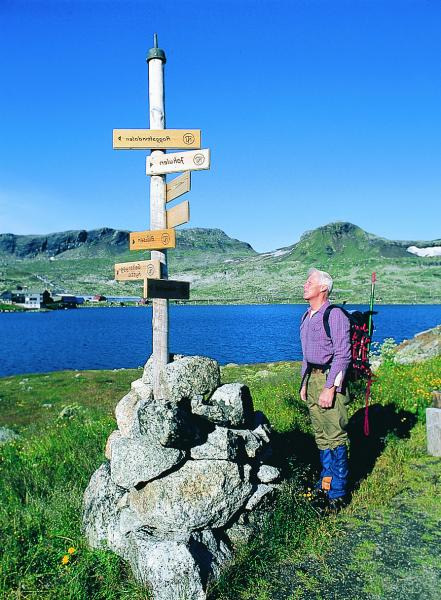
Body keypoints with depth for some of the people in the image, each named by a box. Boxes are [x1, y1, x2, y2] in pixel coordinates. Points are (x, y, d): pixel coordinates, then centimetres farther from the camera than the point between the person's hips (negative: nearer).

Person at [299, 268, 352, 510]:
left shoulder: (334, 315, -12)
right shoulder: (306, 317, 15)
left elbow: (343, 355, -17)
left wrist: (330, 388, -20)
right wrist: (304, 383, 18)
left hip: (330, 378, -8)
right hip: (312, 377, 8)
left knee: (335, 436, -2)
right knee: (321, 436, 15)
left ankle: (337, 493, 9)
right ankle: (325, 484, 27)